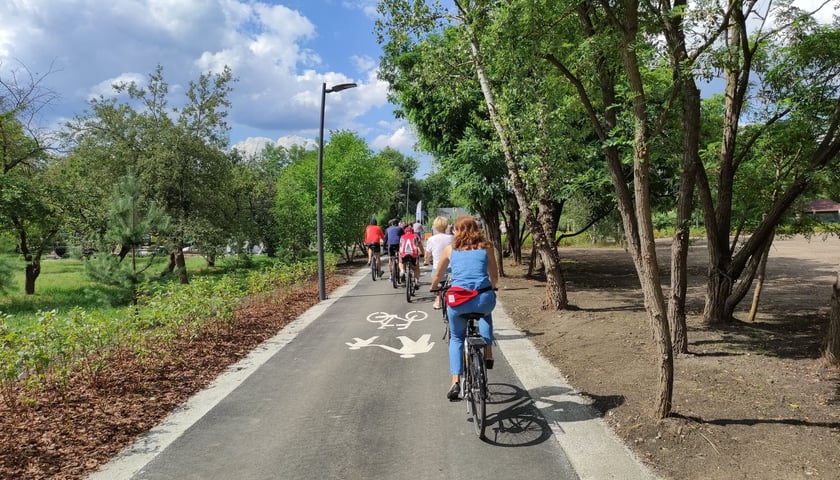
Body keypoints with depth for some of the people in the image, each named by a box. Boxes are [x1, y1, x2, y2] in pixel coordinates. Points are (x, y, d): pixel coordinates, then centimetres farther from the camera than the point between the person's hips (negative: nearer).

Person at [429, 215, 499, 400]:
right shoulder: (486, 247, 12)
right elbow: (494, 276, 19)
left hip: (458, 300, 0)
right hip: (484, 298, 1)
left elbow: (437, 277, 22)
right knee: (485, 312, 39)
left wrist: (434, 290, 42)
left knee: (456, 338, 24)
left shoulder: (450, 249, 12)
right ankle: (488, 353, 26)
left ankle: (455, 382, 11)